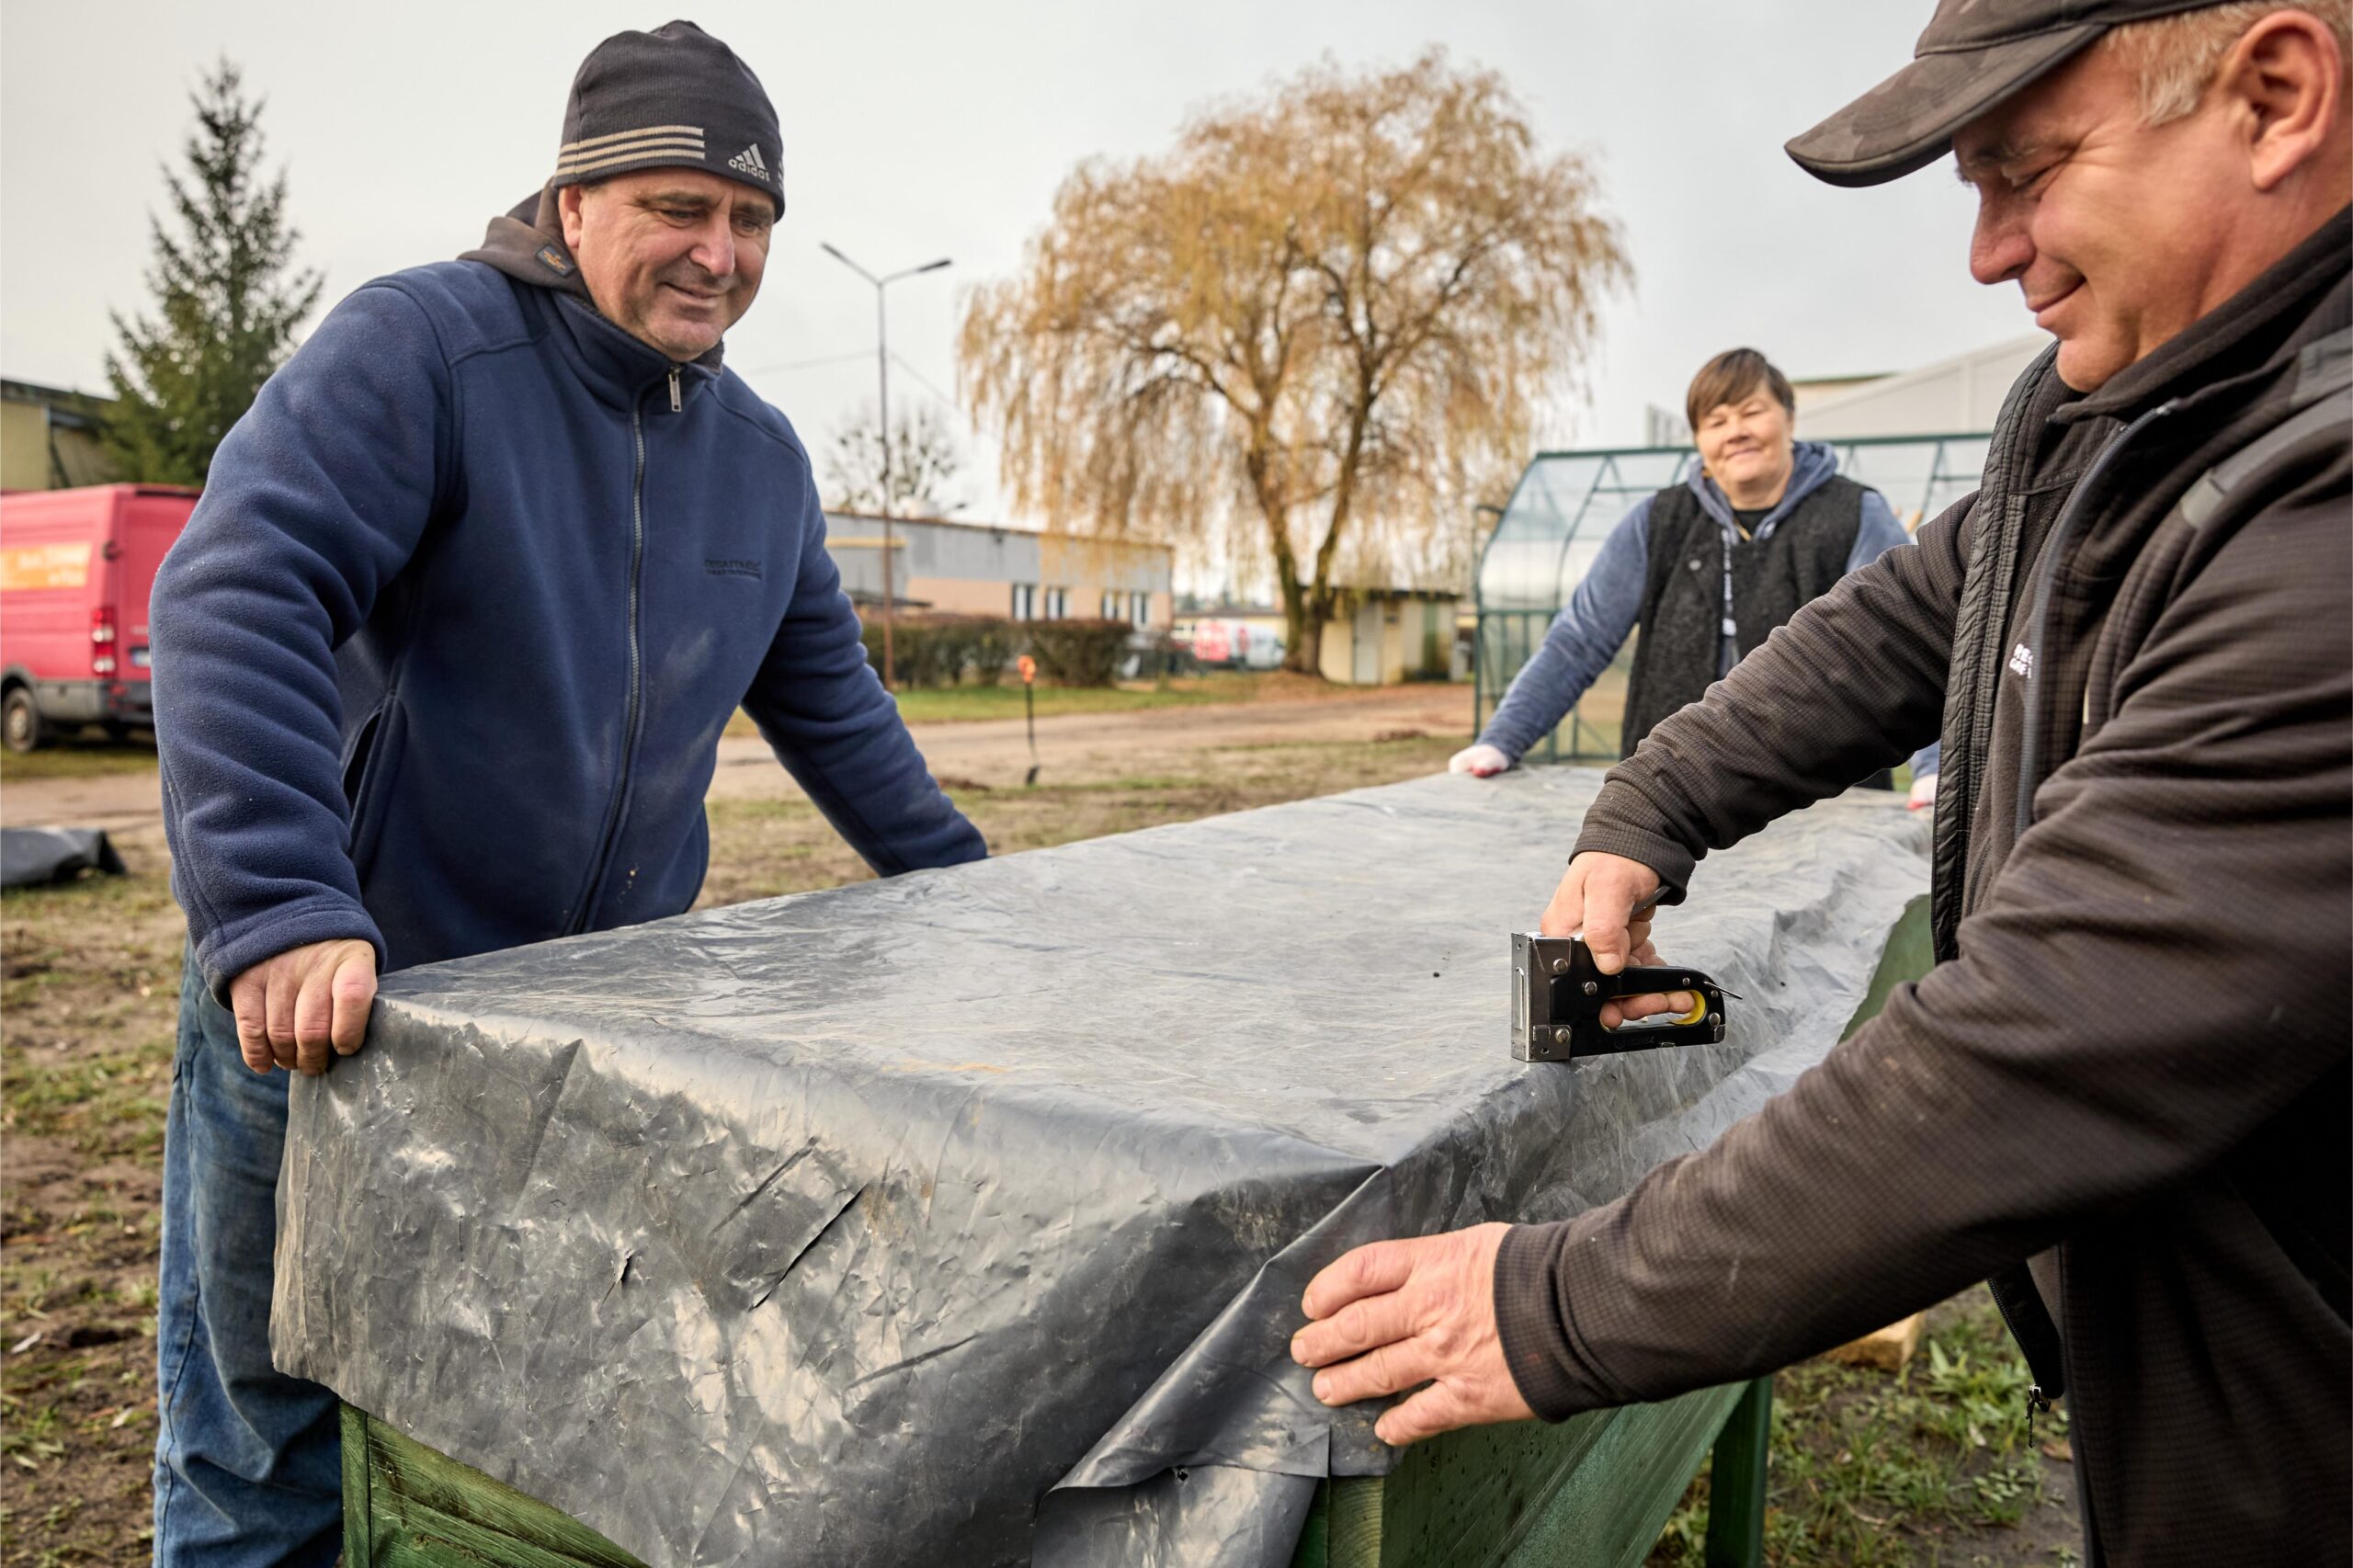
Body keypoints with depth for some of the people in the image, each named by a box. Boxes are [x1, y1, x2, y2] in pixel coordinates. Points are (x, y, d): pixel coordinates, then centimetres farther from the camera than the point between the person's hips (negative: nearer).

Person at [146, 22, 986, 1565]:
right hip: (323, 1007, -4)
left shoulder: (763, 455, 8)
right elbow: (237, 594, -23)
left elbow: (829, 700, 16)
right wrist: (279, 908, -34)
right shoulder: (422, 345, -12)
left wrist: (963, 886, 16)